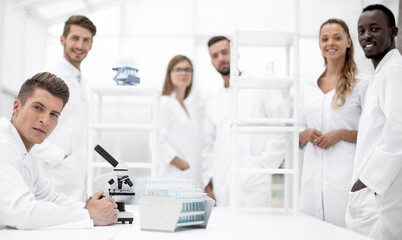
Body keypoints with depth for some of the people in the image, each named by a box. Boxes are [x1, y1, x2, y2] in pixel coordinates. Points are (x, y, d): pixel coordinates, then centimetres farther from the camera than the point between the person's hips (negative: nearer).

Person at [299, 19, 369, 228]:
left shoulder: (360, 85, 2)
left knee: (343, 229, -10)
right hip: (313, 173, 4)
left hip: (344, 171, -4)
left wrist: (340, 134, -12)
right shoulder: (309, 87, 16)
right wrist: (307, 135, -1)